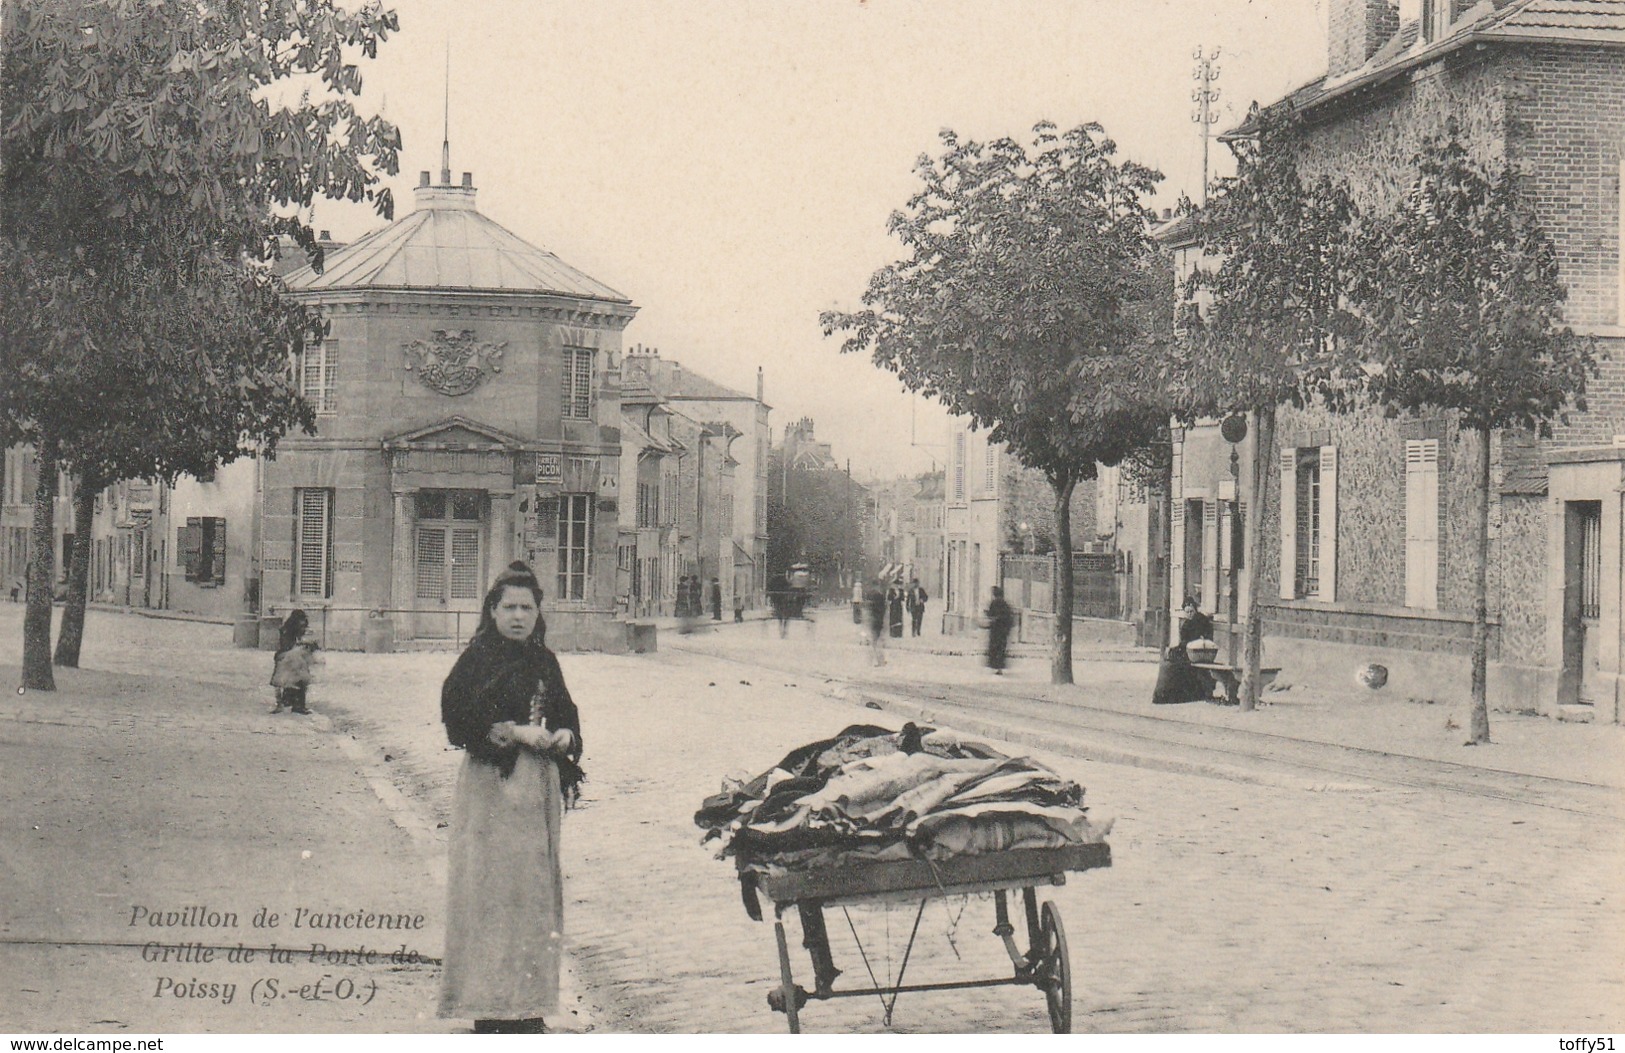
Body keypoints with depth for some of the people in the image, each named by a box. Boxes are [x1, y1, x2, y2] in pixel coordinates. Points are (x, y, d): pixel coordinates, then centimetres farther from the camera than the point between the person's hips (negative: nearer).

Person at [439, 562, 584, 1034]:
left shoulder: (544, 661, 12)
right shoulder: (478, 658, -6)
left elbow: (566, 713, 18)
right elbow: (459, 719, -14)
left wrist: (565, 737, -4)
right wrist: (515, 733, -19)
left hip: (539, 785, 6)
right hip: (491, 787, -6)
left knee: (536, 889, 8)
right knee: (493, 890, -5)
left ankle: (528, 1003, 15)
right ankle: (489, 1007, 0)